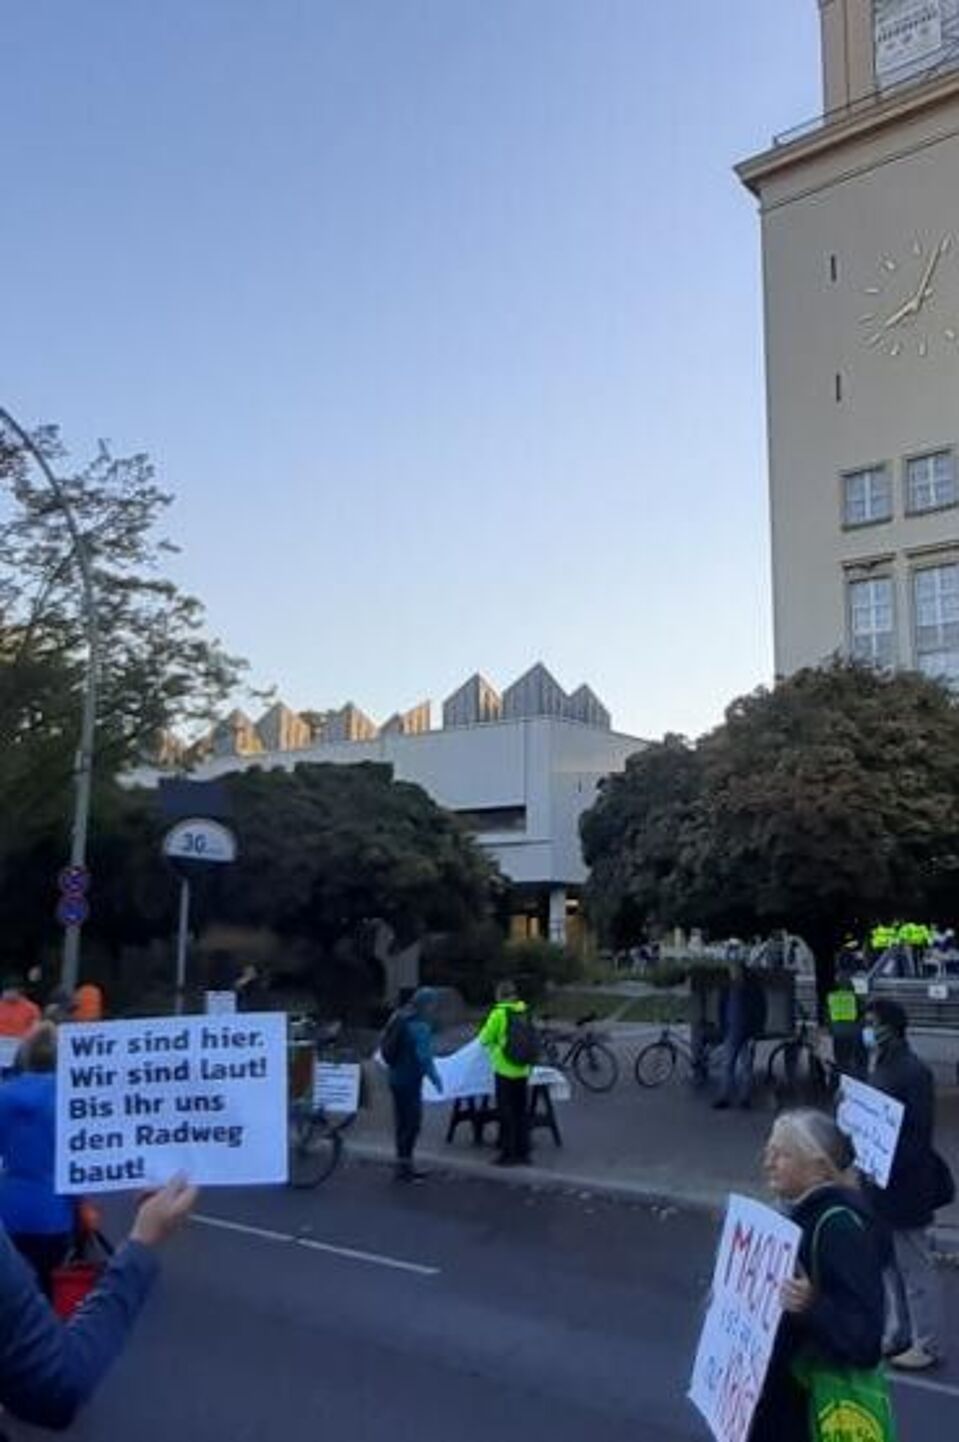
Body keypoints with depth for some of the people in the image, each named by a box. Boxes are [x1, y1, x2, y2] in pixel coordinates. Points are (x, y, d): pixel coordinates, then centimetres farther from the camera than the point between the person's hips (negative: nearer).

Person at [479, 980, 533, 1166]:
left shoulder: (499, 1013, -12)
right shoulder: (525, 1012, 1)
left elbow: (485, 1039, -5)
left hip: (505, 1069, -5)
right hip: (523, 1069, 5)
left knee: (506, 1113, 4)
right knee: (522, 1112, 12)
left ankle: (508, 1153, 7)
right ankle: (523, 1153, 18)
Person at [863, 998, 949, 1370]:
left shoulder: (913, 1072, -20)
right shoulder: (881, 1067, 7)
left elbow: (918, 1134, -22)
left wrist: (891, 1169, -26)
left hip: (905, 1184, -9)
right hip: (882, 1179, 9)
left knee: (915, 1267, 6)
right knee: (891, 1265, 20)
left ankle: (926, 1346, 20)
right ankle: (899, 1335, 34)